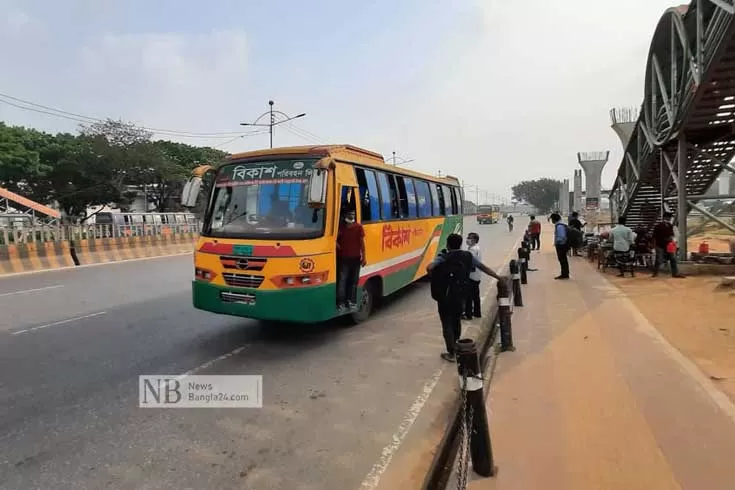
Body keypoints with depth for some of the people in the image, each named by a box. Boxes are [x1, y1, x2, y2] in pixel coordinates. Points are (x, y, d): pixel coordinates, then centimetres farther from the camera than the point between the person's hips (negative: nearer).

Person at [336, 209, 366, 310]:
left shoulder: (358, 227, 4)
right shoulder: (341, 226, 3)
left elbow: (362, 242, 4)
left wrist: (363, 257, 0)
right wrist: (336, 244, -13)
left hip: (355, 258, 2)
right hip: (343, 258, -1)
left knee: (353, 280, 7)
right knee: (342, 280, -5)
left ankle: (350, 301, 16)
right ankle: (341, 302, -1)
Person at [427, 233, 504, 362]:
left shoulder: (444, 257, -11)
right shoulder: (468, 256, 1)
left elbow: (429, 268, -26)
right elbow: (484, 268, 9)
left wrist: (435, 279, -6)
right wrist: (499, 278, 20)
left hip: (444, 296, -4)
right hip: (459, 296, 4)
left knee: (447, 324, 6)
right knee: (456, 322, 21)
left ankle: (451, 353, 9)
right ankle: (456, 348, 37)